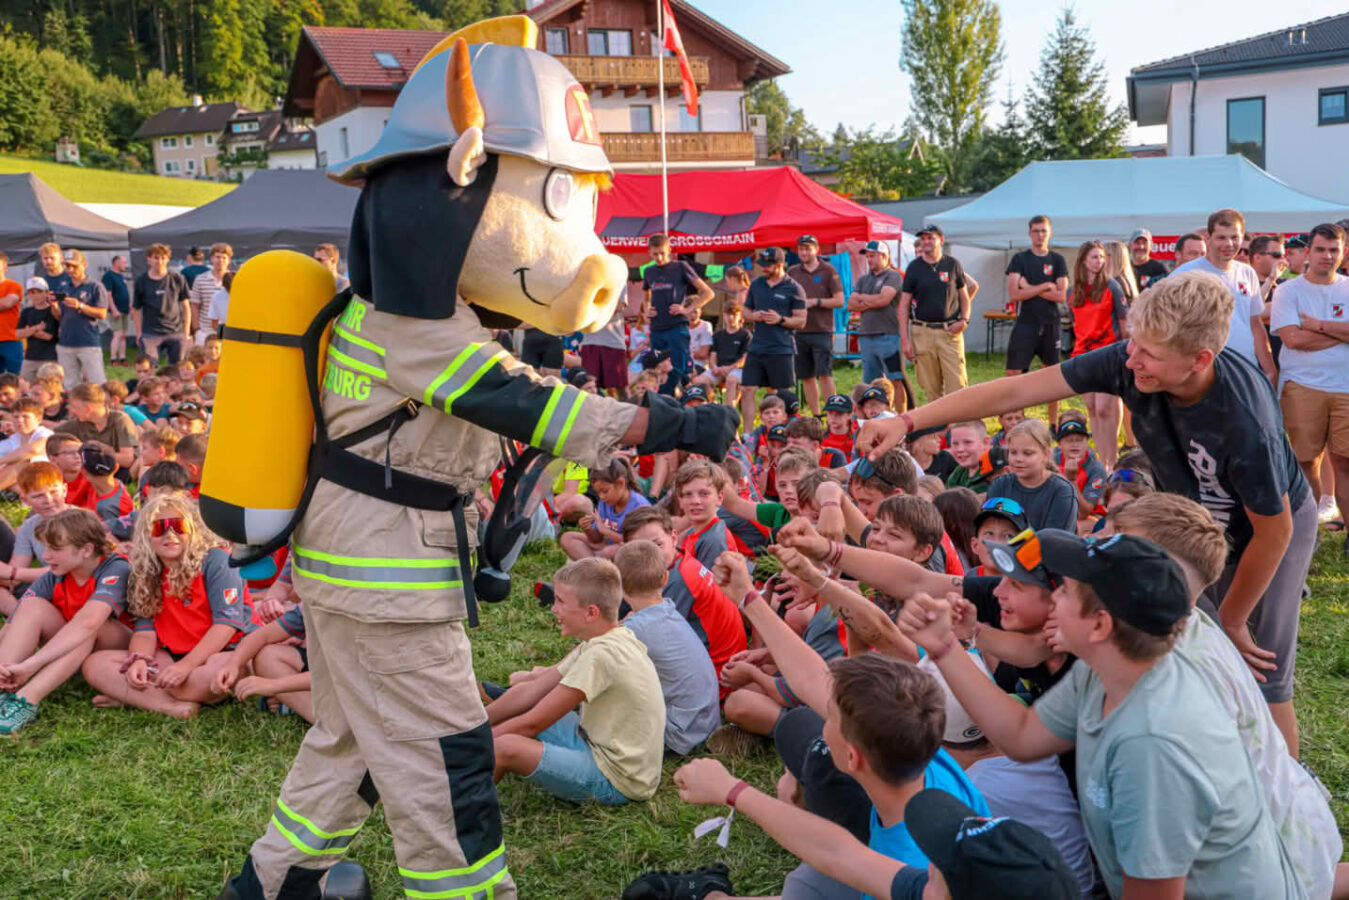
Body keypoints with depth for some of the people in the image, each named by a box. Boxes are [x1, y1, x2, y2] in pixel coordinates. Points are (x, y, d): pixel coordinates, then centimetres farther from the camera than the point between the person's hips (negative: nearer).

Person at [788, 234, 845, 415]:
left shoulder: (828, 271, 1)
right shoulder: (792, 272, 12)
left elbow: (839, 301, -3)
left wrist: (815, 301, -12)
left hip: (822, 331, -4)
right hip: (799, 332, 4)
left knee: (824, 374, -9)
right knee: (806, 377, 6)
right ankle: (815, 416, 14)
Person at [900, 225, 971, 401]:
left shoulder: (953, 264, 8)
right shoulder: (914, 267, 6)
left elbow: (964, 296, 16)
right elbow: (904, 305, 5)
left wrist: (964, 319, -3)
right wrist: (904, 339, -2)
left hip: (950, 332, 0)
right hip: (923, 332, 0)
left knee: (957, 384, -8)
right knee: (931, 387, 2)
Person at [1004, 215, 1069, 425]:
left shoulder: (1057, 260, 6)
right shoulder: (1020, 259, 3)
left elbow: (1061, 296, -4)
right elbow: (1014, 294, -9)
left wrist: (1030, 288, -9)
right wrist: (1045, 287, -10)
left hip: (1051, 325, 1)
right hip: (1025, 324, -1)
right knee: (1013, 374, -7)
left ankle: (1053, 425, 17)